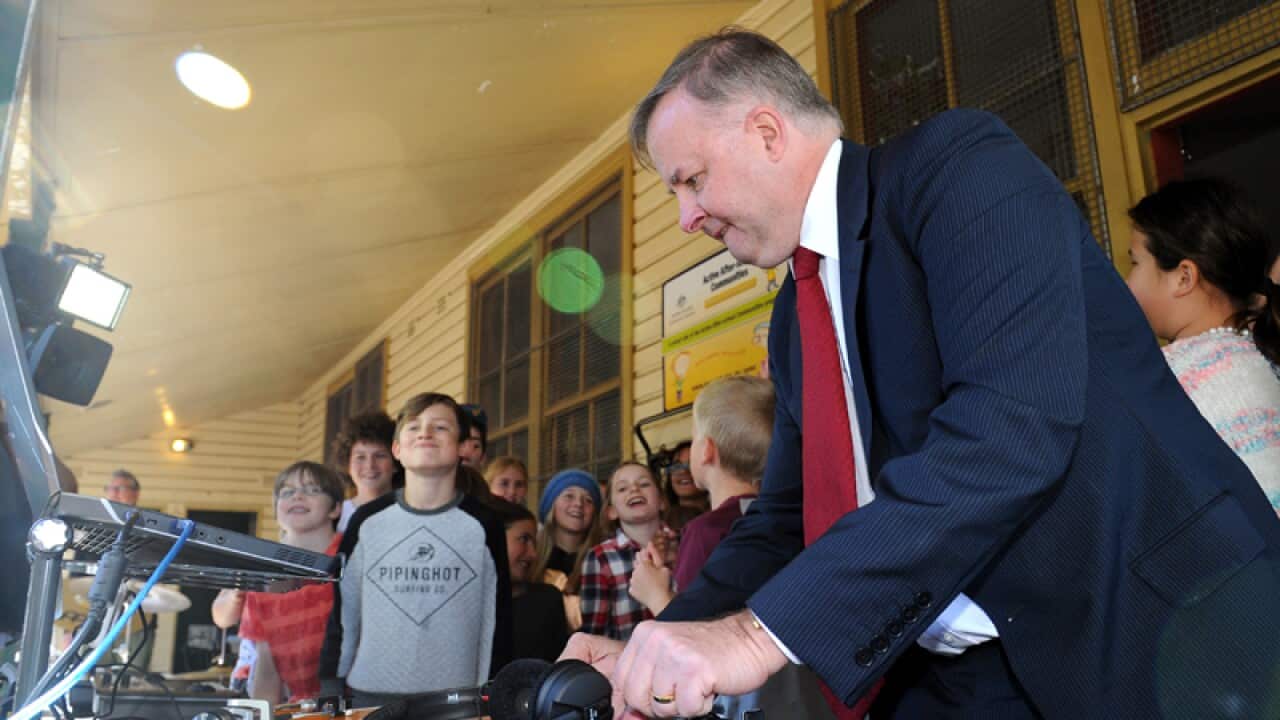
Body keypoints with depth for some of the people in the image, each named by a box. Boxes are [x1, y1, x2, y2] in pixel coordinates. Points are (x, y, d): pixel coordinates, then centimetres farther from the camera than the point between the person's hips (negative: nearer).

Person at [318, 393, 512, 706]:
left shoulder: (483, 525, -2)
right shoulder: (367, 520, 2)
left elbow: (497, 622, 2)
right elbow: (341, 614, 8)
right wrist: (330, 691, 6)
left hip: (455, 699, -1)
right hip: (368, 693, 1)